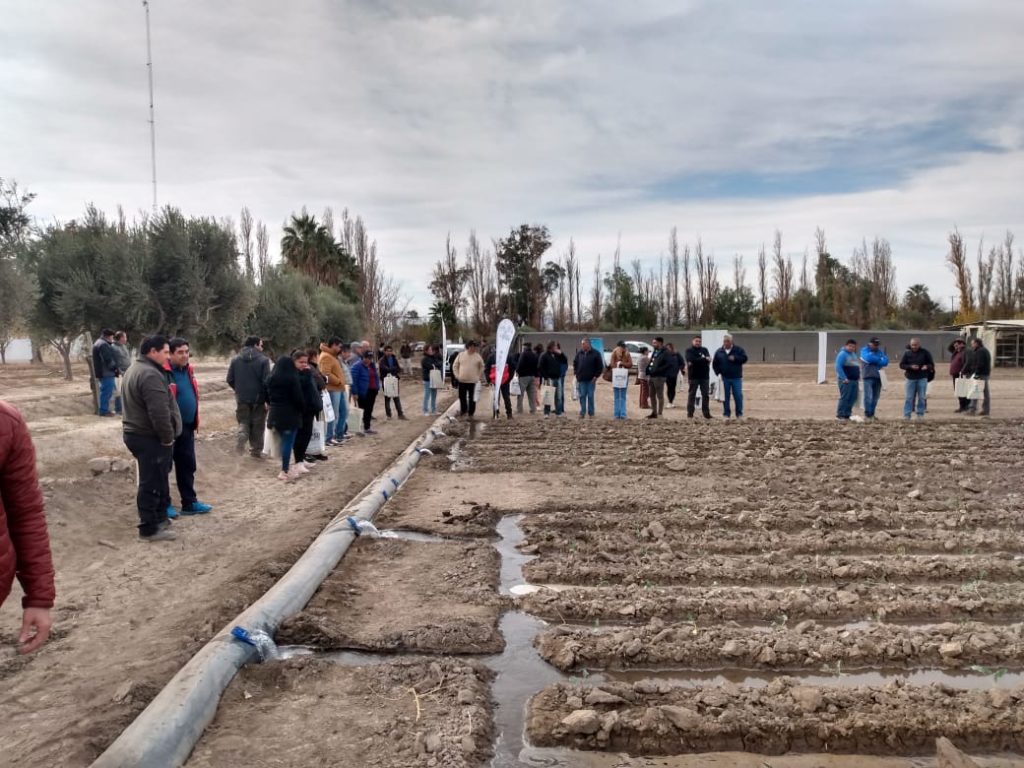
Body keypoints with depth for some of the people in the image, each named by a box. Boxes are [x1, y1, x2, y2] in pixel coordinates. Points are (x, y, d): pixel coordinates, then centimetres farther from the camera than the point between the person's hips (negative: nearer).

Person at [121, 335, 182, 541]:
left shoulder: (134, 369, 16)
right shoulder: (150, 375, -21)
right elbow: (159, 412, -27)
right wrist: (168, 438, -15)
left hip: (136, 433, 11)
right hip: (151, 438, -11)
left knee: (156, 479, 20)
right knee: (152, 483, -3)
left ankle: (159, 517, 30)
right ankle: (149, 529, 4)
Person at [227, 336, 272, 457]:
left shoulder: (236, 359, 1)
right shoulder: (263, 360, -13)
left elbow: (230, 379, 2)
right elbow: (266, 381, -17)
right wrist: (268, 398, -7)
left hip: (242, 398, 3)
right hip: (258, 398, -3)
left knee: (243, 421, 17)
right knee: (257, 425, 10)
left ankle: (242, 435, -13)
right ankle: (256, 450, 15)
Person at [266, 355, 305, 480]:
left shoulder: (271, 378, 7)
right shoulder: (292, 379, -14)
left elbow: (268, 396, 14)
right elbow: (298, 398, -13)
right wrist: (302, 408, 4)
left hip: (276, 414, 7)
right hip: (290, 415, -7)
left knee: (284, 441, 16)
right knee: (288, 442, -2)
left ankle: (286, 467, 22)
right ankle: (285, 471, 0)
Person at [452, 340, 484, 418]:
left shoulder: (478, 356, 1)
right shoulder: (461, 355, 1)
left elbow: (482, 367, 11)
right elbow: (455, 366, 8)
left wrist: (479, 376, 3)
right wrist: (457, 375, 0)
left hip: (473, 381, -1)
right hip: (462, 380, 1)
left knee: (472, 398, 2)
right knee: (462, 397, 7)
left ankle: (471, 413, 10)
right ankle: (463, 411, 23)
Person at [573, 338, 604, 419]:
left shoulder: (595, 353, -3)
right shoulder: (579, 353, 8)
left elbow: (600, 366, -2)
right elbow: (575, 364, 19)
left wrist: (596, 376, -7)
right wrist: (576, 373, 9)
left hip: (591, 380, -3)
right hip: (581, 379, 3)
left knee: (591, 396, 1)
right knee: (582, 396, 3)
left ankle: (591, 413, 8)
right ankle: (582, 412, 8)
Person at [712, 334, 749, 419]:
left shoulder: (738, 350, 3)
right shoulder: (719, 351, 7)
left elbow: (744, 358, -4)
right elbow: (714, 364, 11)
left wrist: (735, 358, -17)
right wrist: (718, 373, -2)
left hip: (736, 378, -1)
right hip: (724, 378, 1)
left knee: (738, 396, -2)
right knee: (725, 397, 4)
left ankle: (739, 414, 7)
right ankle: (726, 414, 12)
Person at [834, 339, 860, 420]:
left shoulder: (854, 354, 19)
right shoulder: (842, 354, -9)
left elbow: (857, 366, 28)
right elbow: (838, 367, -17)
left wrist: (858, 376, 16)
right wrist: (844, 378, -21)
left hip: (854, 380, 9)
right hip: (846, 381, -8)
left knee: (853, 398, 6)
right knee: (845, 398, -9)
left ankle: (847, 414, 12)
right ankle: (840, 415, -6)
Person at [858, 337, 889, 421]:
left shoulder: (879, 352, 18)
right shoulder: (864, 350, 2)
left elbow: (886, 361, 3)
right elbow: (869, 358, -18)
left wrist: (875, 361, -12)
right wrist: (880, 360, -4)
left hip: (877, 377, 6)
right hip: (868, 376, -6)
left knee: (875, 397, 6)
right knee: (868, 396, -12)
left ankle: (872, 414, 13)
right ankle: (867, 414, -11)